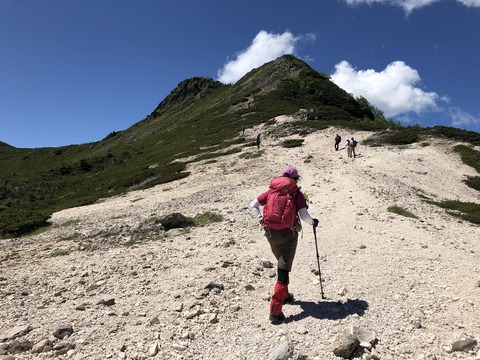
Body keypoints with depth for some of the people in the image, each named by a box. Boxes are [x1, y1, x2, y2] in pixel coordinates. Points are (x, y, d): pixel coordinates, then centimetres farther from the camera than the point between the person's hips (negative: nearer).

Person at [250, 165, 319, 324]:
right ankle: (275, 311, -4)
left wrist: (261, 220, 7)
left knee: (282, 263, 26)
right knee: (283, 269, 0)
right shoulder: (297, 193, -4)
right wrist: (312, 222, 8)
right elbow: (304, 216, -11)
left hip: (270, 233, 5)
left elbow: (253, 205, 6)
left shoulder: (271, 191, 8)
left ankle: (284, 295, 41)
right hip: (288, 234, -4)